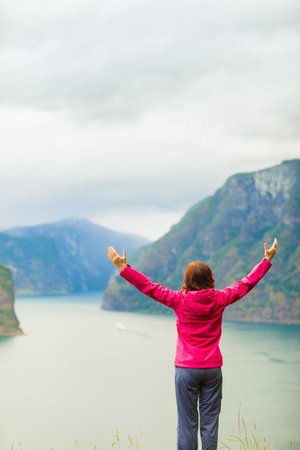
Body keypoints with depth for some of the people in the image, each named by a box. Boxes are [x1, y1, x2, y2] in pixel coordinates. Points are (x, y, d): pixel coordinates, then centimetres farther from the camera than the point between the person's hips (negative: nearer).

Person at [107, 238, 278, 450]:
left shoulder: (180, 300, -9)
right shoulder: (219, 300, -2)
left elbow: (149, 287, -8)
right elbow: (246, 284, 9)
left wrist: (124, 268, -4)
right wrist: (267, 260, 20)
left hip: (187, 369, -2)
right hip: (213, 368, 2)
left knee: (187, 421, 2)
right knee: (210, 420, 7)